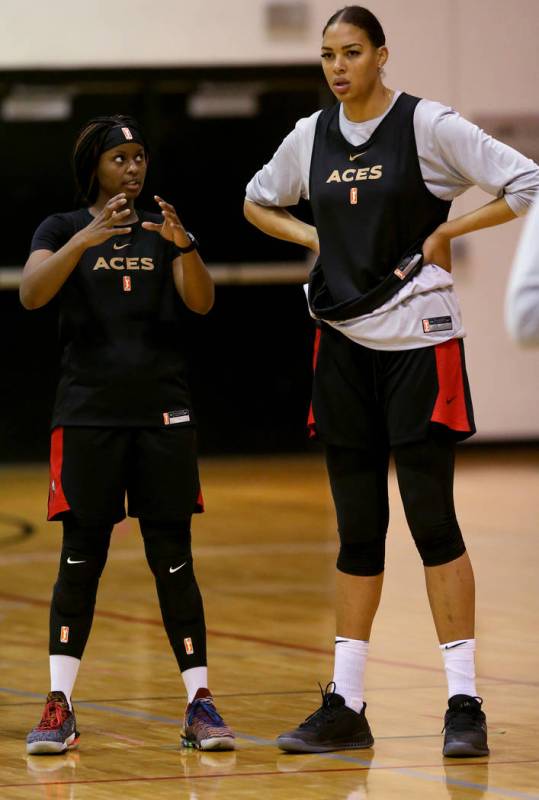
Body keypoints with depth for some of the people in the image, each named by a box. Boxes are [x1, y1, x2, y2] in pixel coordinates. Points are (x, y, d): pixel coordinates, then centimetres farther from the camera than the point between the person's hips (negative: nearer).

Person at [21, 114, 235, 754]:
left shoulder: (161, 231, 11)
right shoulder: (63, 229, 5)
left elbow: (202, 303, -3)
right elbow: (31, 293, -14)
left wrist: (183, 245, -22)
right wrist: (86, 239, -29)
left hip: (162, 413, 2)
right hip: (87, 413, -2)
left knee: (173, 557, 0)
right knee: (81, 557, -4)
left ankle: (199, 702, 1)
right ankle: (59, 706, -1)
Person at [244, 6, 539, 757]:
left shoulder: (428, 125, -8)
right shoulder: (311, 136, 7)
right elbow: (257, 202, 25)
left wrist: (445, 231, -10)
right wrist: (313, 238, 8)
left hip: (418, 339, -5)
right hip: (344, 342, 5)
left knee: (432, 520, -6)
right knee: (357, 529, 8)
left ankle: (464, 702, -1)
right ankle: (345, 706, 11)